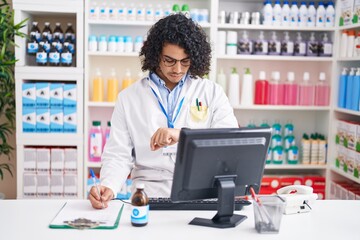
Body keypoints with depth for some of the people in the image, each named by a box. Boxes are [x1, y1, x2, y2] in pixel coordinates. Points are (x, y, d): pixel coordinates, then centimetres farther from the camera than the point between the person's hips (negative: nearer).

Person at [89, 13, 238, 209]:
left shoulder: (212, 92, 7)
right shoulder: (128, 98, 8)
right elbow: (118, 156, 5)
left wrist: (183, 135, -21)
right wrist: (108, 187, -16)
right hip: (150, 195, 0)